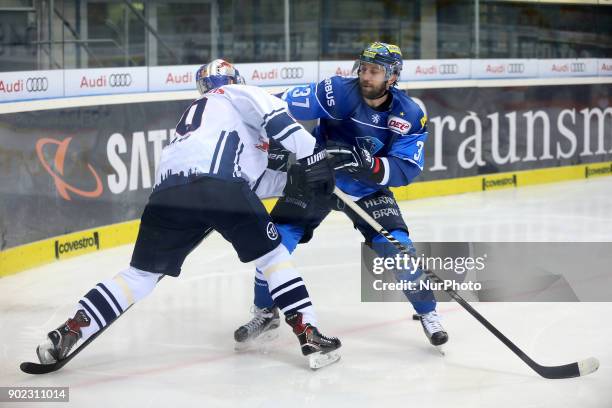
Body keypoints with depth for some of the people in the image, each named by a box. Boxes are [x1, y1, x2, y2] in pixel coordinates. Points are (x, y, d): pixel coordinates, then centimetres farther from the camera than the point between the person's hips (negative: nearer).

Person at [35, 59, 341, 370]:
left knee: (142, 273, 16)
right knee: (273, 257, 11)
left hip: (168, 190, 5)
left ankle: (68, 332, 9)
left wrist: (294, 173, 36)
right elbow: (274, 113, 0)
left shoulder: (196, 111, 42)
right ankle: (310, 336, 3)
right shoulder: (239, 94, 25)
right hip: (221, 185, -5)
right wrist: (310, 156, -2)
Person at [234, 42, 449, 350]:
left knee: (398, 248, -15)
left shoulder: (410, 115, -17)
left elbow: (406, 169, -24)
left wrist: (368, 165, -40)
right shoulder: (338, 92, -22)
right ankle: (265, 313, 13)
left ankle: (428, 314, 8)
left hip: (368, 190, 0)